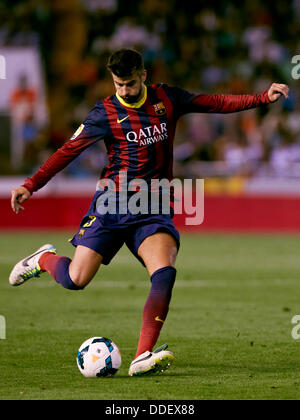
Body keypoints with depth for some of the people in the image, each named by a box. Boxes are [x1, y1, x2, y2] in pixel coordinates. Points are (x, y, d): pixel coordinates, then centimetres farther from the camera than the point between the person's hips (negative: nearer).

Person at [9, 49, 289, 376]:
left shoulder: (166, 99, 6)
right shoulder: (106, 113, -3)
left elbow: (216, 103, 11)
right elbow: (68, 151, -1)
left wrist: (263, 98, 3)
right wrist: (30, 185, -9)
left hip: (154, 208, 2)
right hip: (113, 203, -2)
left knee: (165, 272, -23)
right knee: (76, 279, -8)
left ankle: (143, 356, -26)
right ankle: (45, 259, 29)